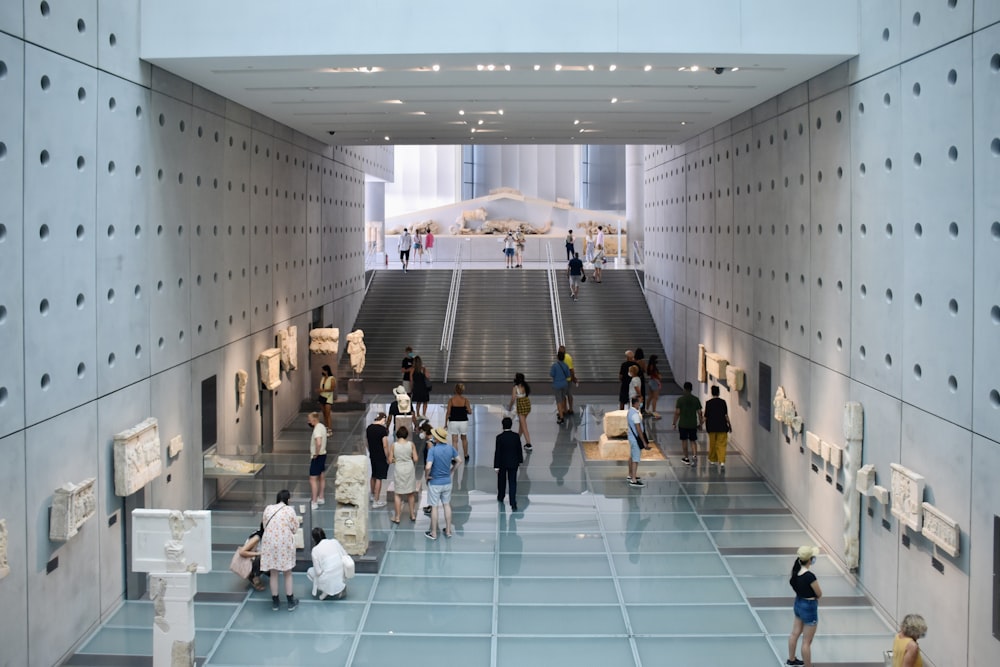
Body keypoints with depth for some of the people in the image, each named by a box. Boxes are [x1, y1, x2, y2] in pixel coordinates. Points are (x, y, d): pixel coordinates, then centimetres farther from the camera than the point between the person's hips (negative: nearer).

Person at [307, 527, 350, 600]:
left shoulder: (315, 550, -8)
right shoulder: (335, 541, 2)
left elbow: (318, 572, -10)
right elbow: (346, 557, 7)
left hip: (328, 580, -4)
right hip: (341, 577, 4)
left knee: (310, 571, 25)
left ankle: (325, 591, 9)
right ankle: (341, 589, 17)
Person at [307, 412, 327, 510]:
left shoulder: (317, 430, -22)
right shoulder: (322, 427, 8)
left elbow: (318, 443, -37)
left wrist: (316, 454, -25)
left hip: (317, 457, -10)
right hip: (323, 454, 10)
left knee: (313, 479, -8)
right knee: (321, 478, 19)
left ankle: (314, 503, -9)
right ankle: (321, 498, 30)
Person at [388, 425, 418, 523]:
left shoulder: (394, 445, -10)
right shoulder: (411, 444, -8)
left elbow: (390, 460, -7)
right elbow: (415, 459, -7)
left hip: (398, 470, -1)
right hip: (409, 468, 2)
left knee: (397, 494, 9)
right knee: (411, 493, 17)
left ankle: (397, 517, 12)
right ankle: (412, 515, 26)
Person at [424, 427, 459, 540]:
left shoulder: (432, 450, -22)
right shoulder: (450, 448, -5)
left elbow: (428, 467, -32)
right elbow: (458, 460, 7)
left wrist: (427, 476, -14)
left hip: (435, 483, -5)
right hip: (447, 481, 5)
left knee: (434, 507, 6)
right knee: (447, 505, 17)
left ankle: (433, 533, 16)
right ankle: (448, 530, 25)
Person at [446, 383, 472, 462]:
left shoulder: (451, 400, -9)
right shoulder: (465, 400, -7)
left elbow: (448, 413, -7)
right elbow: (469, 411, -8)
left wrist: (446, 423, 1)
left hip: (453, 422, -1)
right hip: (463, 422, 1)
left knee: (454, 441, 4)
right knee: (464, 439, 21)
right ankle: (466, 456, 35)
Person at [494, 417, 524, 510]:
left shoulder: (499, 437, -17)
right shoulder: (516, 436, -8)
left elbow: (497, 452, -14)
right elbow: (519, 450, 1)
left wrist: (496, 466, -10)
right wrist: (520, 460, 17)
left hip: (502, 463, -1)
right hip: (513, 463, 1)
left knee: (501, 481, 21)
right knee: (513, 483, 1)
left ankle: (500, 497, 42)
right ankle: (513, 504, -7)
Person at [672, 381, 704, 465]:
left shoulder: (680, 399, -9)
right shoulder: (696, 399, -2)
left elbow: (677, 412, -10)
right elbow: (699, 412, 0)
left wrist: (674, 423, -1)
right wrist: (700, 422, 13)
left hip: (683, 424, -2)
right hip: (693, 424, 2)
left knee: (684, 440, 12)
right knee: (693, 441, 12)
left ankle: (686, 459, 18)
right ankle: (694, 455, -9)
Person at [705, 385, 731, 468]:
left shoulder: (708, 403, -3)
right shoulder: (722, 402, -5)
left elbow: (706, 417, 1)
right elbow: (726, 415, -5)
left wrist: (706, 427, 14)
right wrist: (729, 424, 6)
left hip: (711, 427, 1)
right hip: (722, 427, -1)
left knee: (712, 444, 16)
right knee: (721, 445, -1)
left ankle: (712, 460, 29)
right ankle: (722, 462, -15)